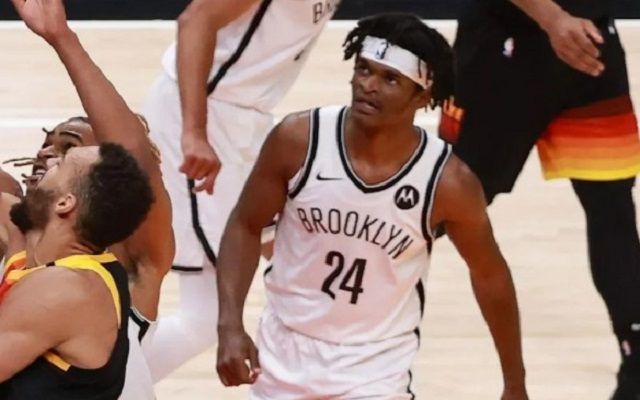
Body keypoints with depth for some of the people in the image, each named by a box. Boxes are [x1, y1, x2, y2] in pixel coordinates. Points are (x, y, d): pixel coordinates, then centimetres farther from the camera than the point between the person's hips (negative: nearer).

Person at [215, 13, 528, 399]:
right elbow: (245, 227, -1)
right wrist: (230, 326, -14)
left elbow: (489, 272, -1)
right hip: (285, 353, 3)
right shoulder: (299, 140, -16)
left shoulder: (447, 181, -18)